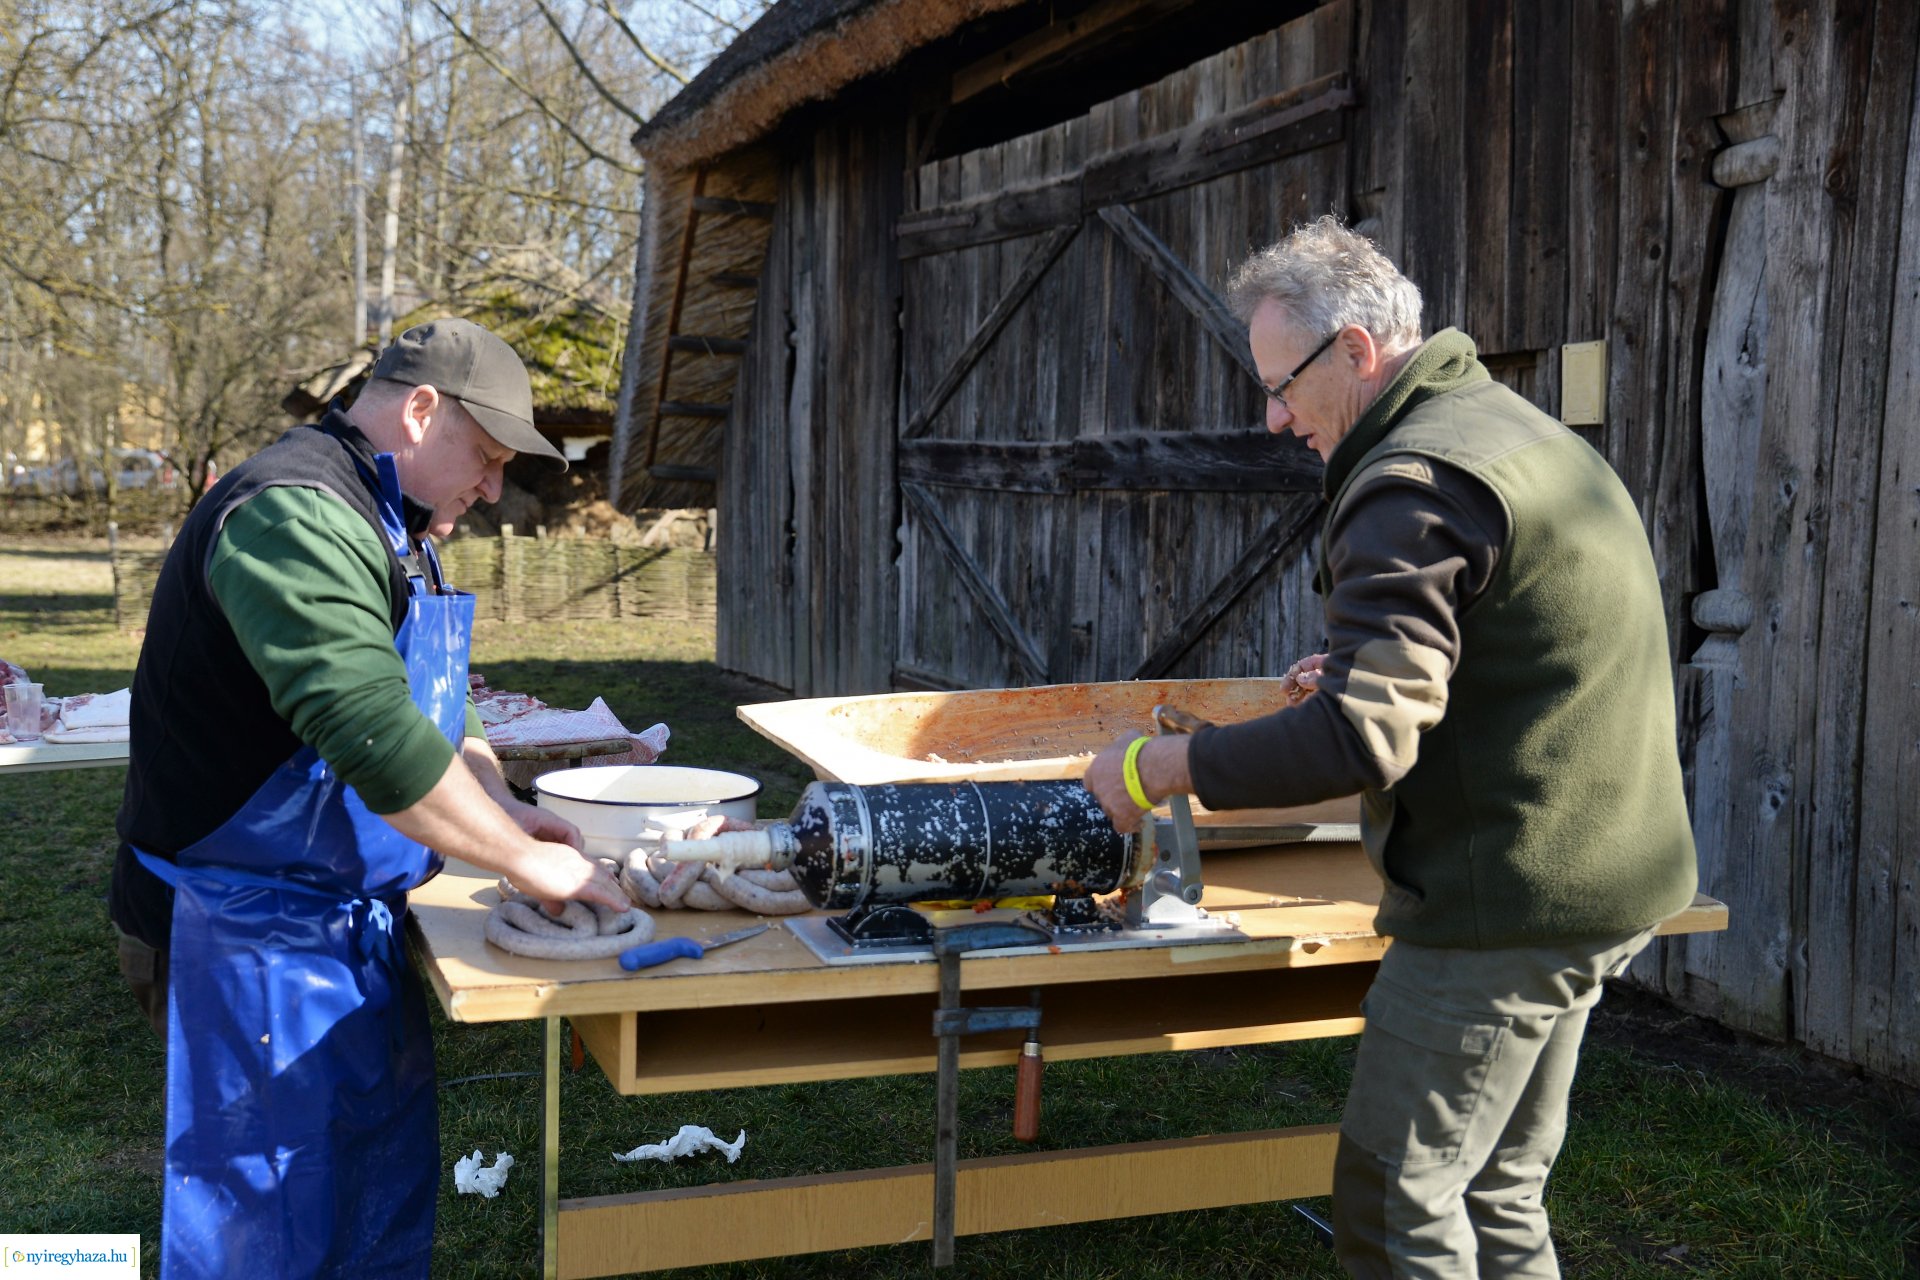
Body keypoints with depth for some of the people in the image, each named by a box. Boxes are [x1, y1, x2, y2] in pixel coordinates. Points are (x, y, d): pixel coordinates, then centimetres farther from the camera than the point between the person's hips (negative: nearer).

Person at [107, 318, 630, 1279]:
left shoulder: (387, 530, 13)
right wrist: (526, 861, -23)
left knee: (389, 1191, 18)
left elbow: (426, 706, 18)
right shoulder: (294, 514, -21)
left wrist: (503, 810, -1)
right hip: (254, 936, -10)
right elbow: (371, 730, -31)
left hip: (354, 924, 10)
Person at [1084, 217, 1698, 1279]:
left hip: (1503, 904, -10)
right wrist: (1360, 673, 18)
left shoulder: (1411, 483, -18)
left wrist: (1158, 771, -19)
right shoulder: (1528, 434, 14)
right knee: (1498, 1193, 19)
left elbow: (1364, 741, -27)